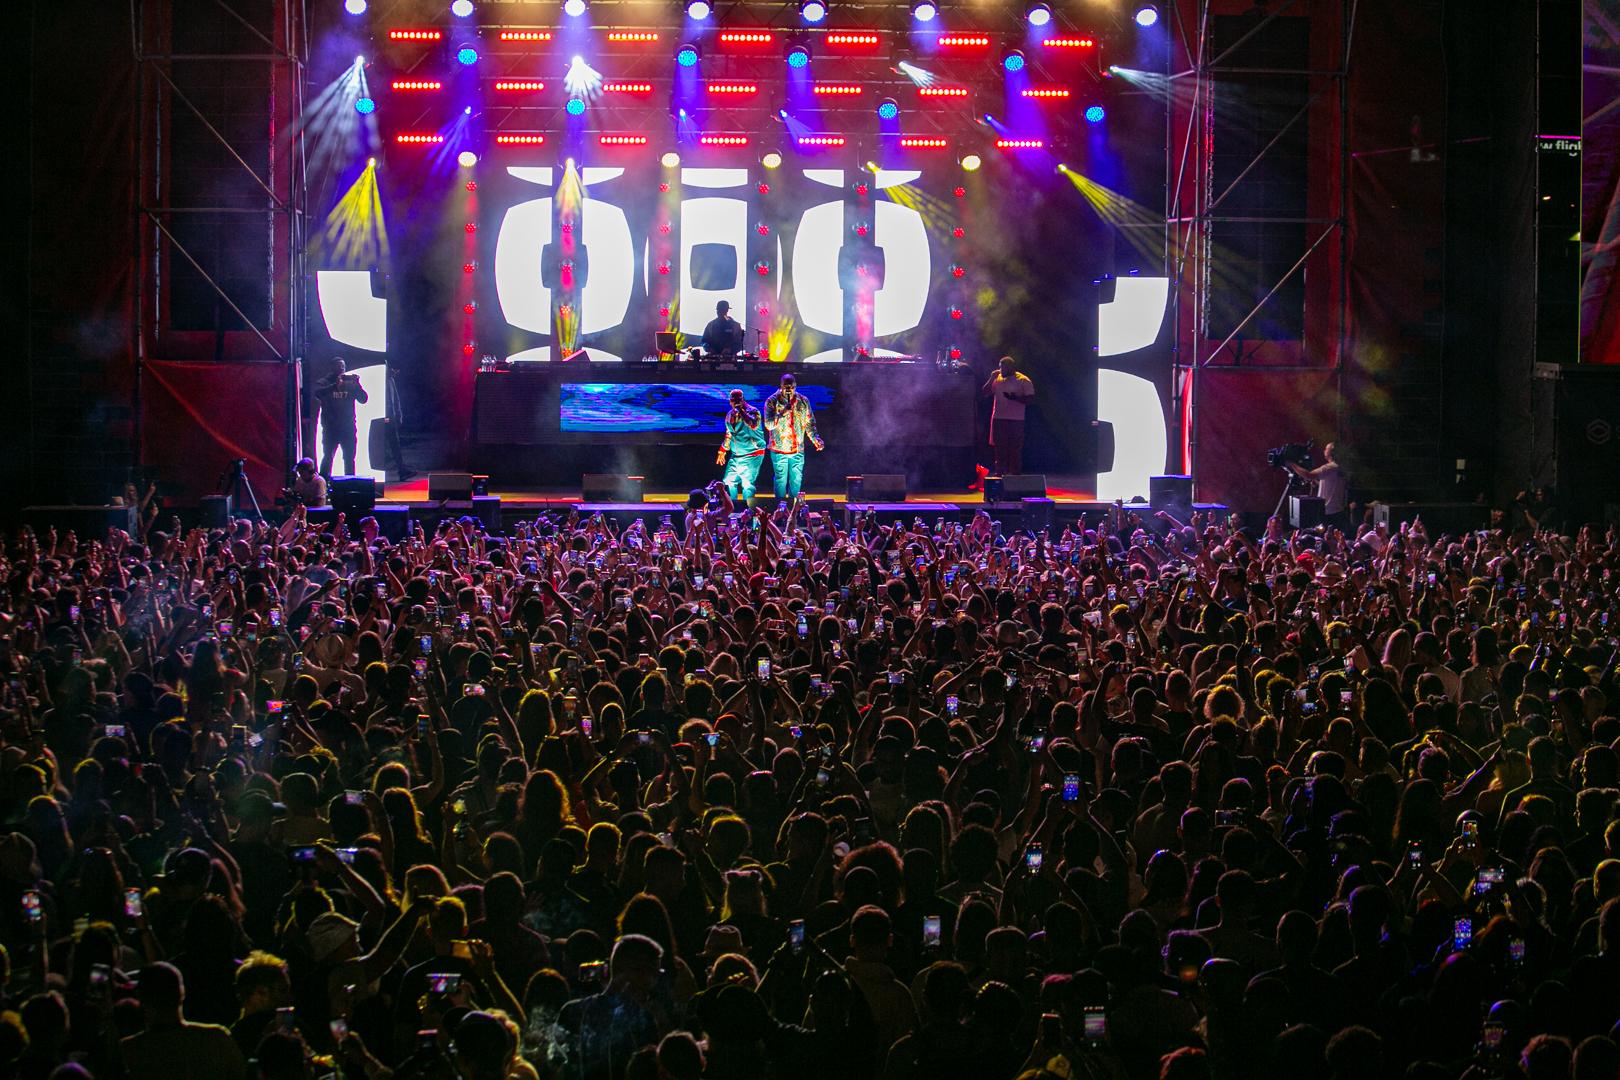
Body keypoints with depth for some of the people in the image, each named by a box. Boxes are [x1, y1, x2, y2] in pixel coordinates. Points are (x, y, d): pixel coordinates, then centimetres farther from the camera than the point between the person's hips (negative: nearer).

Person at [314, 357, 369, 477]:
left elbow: (363, 399, -1)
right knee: (328, 457, -4)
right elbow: (318, 394, -20)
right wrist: (335, 386, -33)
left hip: (348, 428, 2)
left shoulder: (350, 383, 7)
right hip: (330, 429, -2)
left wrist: (357, 385, -18)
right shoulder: (325, 383, 1)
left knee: (349, 459, 5)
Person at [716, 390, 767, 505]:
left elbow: (754, 425, -31)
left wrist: (742, 411, -28)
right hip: (735, 455, 7)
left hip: (752, 455, -7)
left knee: (747, 484, -12)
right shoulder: (730, 415, 11)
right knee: (729, 482, 9)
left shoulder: (752, 411, -9)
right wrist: (722, 451, 27)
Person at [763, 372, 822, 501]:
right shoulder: (772, 401, -7)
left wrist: (815, 439, -5)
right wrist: (782, 413, -30)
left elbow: (810, 423, 10)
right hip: (779, 450, -3)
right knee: (781, 481, 1)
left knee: (796, 481, 9)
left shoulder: (803, 401, 2)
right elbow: (768, 425, -15)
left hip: (798, 450, 3)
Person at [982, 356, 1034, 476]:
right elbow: (984, 392, 6)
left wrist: (1015, 397, -22)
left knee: (1015, 448, -3)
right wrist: (992, 378, -5)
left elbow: (1030, 399, -8)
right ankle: (1000, 471, 17)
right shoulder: (997, 379, 9)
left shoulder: (1023, 381, -5)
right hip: (998, 418, 5)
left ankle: (1014, 473, 2)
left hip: (1015, 420, -5)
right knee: (999, 447, 9)